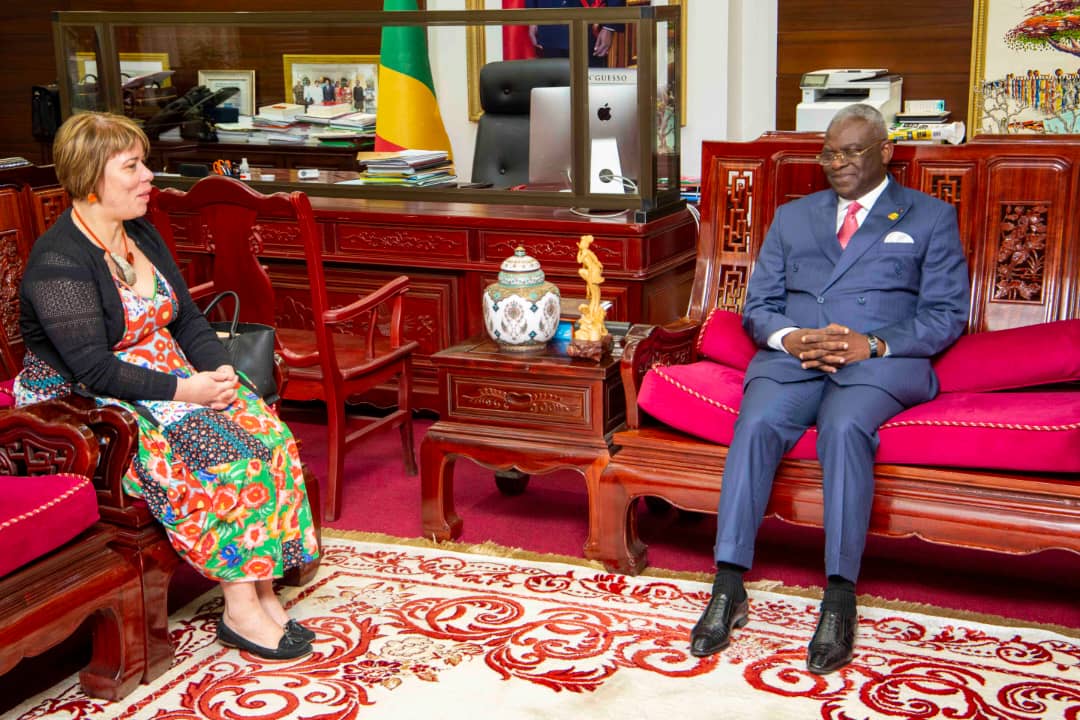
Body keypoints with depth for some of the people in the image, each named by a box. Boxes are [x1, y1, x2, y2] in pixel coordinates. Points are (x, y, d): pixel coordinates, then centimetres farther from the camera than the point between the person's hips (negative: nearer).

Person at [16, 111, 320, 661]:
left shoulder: (141, 235, 10)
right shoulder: (58, 262, -17)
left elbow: (188, 318, 13)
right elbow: (93, 370, -23)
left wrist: (218, 370, -6)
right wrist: (183, 390, -23)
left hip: (168, 379, 8)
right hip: (84, 405, -8)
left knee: (267, 435, -16)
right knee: (217, 457, -28)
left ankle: (263, 591, -15)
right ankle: (241, 609, -17)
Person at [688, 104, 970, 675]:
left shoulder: (930, 217, 17)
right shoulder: (792, 216, 26)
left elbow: (947, 314, 6)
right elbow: (757, 306, 18)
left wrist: (875, 344, -12)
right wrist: (789, 337, -6)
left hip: (882, 360, -2)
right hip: (793, 356, 3)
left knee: (844, 426, -36)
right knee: (756, 424, -31)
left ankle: (840, 598, -34)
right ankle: (728, 586, -30)